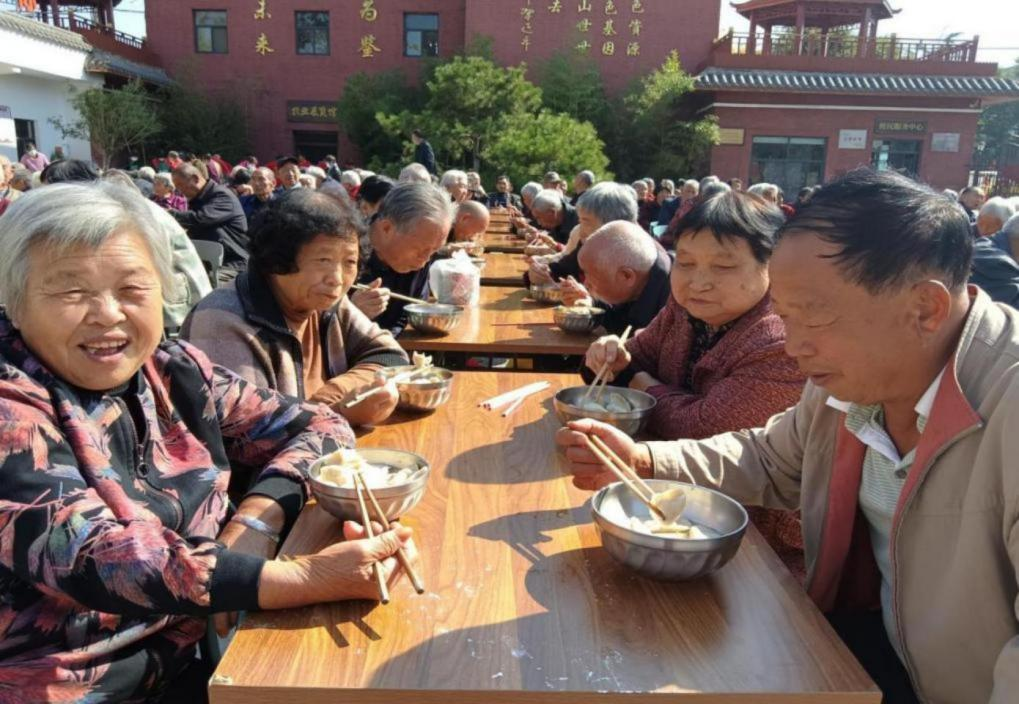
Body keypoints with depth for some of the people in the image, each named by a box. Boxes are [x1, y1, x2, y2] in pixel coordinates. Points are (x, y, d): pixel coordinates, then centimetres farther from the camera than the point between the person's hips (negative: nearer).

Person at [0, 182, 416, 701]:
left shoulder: (174, 374, 0)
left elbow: (318, 425, 1)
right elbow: (85, 555, -26)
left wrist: (259, 515, -18)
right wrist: (302, 579, -34)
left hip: (197, 655, 4)